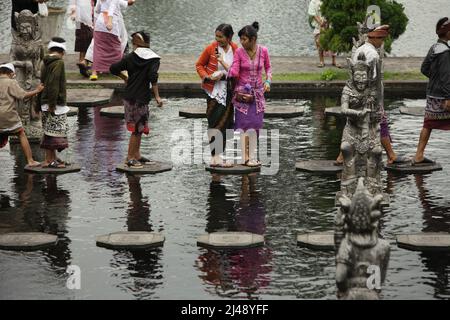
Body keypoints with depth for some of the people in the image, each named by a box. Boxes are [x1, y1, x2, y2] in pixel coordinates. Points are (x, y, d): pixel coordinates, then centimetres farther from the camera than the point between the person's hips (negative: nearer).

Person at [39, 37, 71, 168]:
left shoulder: (46, 63, 13)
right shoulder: (58, 62, -13)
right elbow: (53, 84, -22)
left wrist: (42, 104, 21)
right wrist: (52, 104, -22)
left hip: (46, 104, 9)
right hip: (56, 104, -9)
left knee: (50, 132, 15)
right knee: (54, 133, -5)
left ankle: (53, 158, 21)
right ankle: (48, 161, -4)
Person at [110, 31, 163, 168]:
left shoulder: (130, 57, 5)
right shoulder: (153, 59, -6)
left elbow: (113, 69, 6)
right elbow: (153, 78, -17)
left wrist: (125, 77, 23)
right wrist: (157, 96, -12)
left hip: (129, 96, 6)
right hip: (141, 98, -6)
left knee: (138, 127, 17)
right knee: (138, 128, 0)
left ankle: (136, 155, 24)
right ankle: (130, 158, 1)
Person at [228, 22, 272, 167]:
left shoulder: (263, 51, -4)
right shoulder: (239, 52, -8)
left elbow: (268, 68, 11)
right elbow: (234, 73, -12)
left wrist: (268, 81, -5)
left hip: (257, 93, 2)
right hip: (242, 92, -2)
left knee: (255, 125, 6)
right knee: (244, 125, -4)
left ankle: (252, 157, 17)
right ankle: (245, 157, 2)